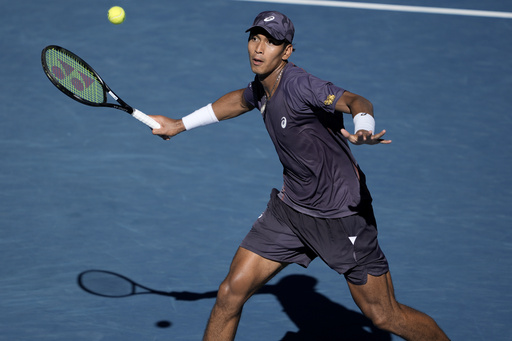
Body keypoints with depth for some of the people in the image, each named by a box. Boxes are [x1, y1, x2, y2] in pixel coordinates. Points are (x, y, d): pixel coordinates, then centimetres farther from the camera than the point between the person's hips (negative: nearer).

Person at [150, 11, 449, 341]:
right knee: (231, 293, -2)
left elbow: (356, 101, -39)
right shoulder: (262, 86, 2)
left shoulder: (299, 85, -23)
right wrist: (180, 124, 33)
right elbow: (241, 100, 26)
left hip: (342, 213, -7)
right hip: (290, 207, 7)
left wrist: (363, 128, -62)